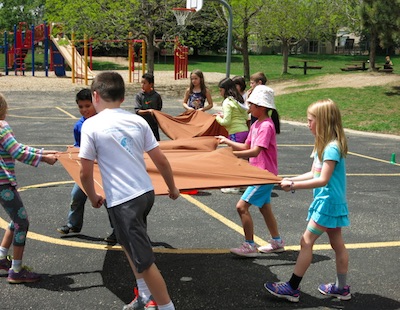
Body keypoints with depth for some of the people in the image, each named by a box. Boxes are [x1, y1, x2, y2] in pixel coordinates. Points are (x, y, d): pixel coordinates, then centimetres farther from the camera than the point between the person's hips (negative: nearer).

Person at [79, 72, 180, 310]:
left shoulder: (91, 125, -8)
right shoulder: (138, 121, 4)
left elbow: (86, 172, -7)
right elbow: (161, 160, 5)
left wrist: (93, 197, 12)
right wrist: (173, 188, 20)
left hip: (123, 201, -7)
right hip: (146, 193, 7)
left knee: (144, 261, 2)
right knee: (129, 243, 28)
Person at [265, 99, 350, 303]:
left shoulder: (332, 148, -21)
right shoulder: (324, 145, 10)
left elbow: (323, 180, -26)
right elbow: (313, 174, 12)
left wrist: (294, 186, -26)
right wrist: (291, 180, 0)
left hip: (328, 202, -10)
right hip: (330, 202, 10)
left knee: (306, 242, -6)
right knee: (337, 244, 15)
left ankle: (292, 289, -1)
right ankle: (341, 288, 26)